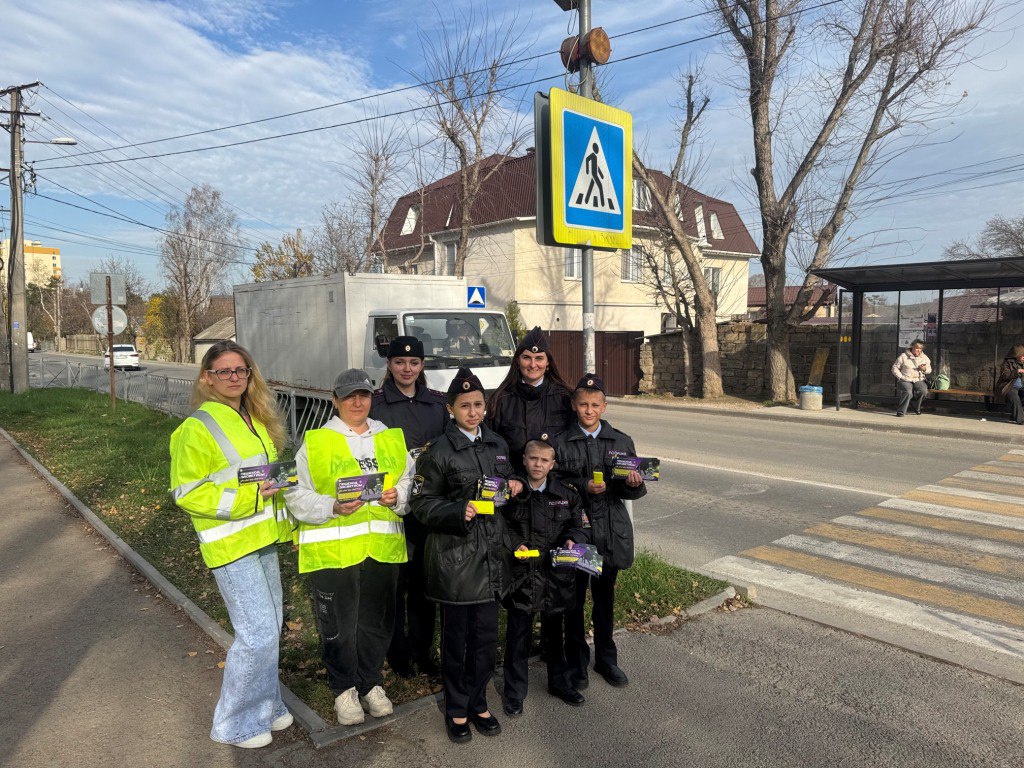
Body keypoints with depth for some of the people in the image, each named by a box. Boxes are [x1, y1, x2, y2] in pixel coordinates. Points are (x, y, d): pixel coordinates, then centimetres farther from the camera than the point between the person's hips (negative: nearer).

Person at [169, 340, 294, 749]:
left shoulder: (255, 419, 11)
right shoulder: (198, 428, -12)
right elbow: (187, 492, -14)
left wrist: (287, 525, 17)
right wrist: (241, 499, -22)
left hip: (262, 537, 8)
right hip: (230, 544, -8)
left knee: (269, 626, 16)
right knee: (258, 633, -5)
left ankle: (264, 704, 34)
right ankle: (234, 723, 16)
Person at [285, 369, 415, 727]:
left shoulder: (392, 438, 10)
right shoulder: (315, 442, -1)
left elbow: (411, 480, 15)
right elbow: (297, 495, -6)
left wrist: (398, 496, -6)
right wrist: (332, 507, -21)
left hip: (382, 547, 3)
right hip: (332, 549, -3)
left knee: (378, 620, 15)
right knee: (338, 625, 7)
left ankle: (371, 683, 36)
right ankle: (345, 689, 29)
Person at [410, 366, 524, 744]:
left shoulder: (497, 445, 9)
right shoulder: (438, 451, -8)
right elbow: (422, 502, -8)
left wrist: (514, 484, 4)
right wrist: (458, 512, -22)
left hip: (491, 553, 5)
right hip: (454, 555, -5)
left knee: (486, 636, 13)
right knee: (456, 637, 9)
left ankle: (478, 703, 33)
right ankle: (456, 709, 28)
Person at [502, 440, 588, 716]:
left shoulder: (566, 494, 1)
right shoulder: (512, 492, -6)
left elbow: (577, 525, 7)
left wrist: (572, 540, -13)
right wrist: (516, 545, -16)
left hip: (555, 573, 2)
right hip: (522, 574, -2)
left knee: (554, 631, 19)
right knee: (518, 633, 7)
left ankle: (560, 683, 38)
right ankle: (515, 692, 24)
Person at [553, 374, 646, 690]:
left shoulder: (622, 441, 3)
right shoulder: (560, 443, -4)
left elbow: (632, 491, 4)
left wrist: (633, 483, -18)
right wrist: (583, 487, -20)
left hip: (610, 532, 2)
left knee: (605, 598, 16)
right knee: (574, 598, 8)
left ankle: (606, 658, 35)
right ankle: (577, 663, 26)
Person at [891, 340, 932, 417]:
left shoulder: (925, 358, 13)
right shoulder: (904, 356, 1)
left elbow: (929, 371, 20)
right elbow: (895, 368, 3)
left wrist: (925, 369, -5)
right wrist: (901, 377, -9)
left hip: (919, 380, 3)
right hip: (906, 380, -3)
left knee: (923, 390, -29)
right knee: (908, 392, -34)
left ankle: (917, 408, -2)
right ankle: (901, 411, -21)